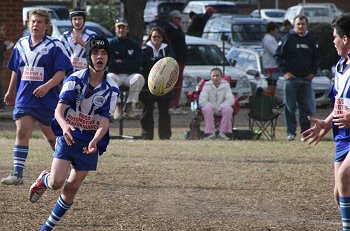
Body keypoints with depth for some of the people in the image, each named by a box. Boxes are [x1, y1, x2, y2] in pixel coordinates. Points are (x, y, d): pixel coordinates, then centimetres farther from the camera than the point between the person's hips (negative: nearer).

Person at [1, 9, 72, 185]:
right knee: (22, 133, -11)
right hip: (24, 99, 3)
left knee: (51, 136, 9)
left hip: (47, 100, -3)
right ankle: (17, 174, -14)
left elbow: (61, 72, -11)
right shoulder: (21, 45, 9)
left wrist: (47, 86, -25)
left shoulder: (54, 46, -6)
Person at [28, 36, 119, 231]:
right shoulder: (75, 79, -11)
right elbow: (60, 109, -19)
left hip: (90, 142, 2)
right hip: (68, 136, -2)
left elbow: (105, 120, -12)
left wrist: (95, 141, -31)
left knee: (71, 188, 2)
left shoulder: (111, 89, -6)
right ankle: (43, 180, 23)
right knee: (57, 183, -15)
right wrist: (64, 125, -42)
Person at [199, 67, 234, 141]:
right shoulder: (207, 86, -4)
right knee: (207, 109, -35)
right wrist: (213, 107, -18)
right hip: (211, 108, 0)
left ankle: (223, 132, -29)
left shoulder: (225, 85, -1)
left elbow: (230, 100, -9)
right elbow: (202, 101, -12)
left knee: (228, 109, -33)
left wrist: (220, 107, -20)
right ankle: (210, 132, -32)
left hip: (222, 108, 1)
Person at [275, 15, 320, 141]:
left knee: (307, 107, 4)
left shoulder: (311, 40, 10)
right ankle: (291, 132, 3)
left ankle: (305, 131, 10)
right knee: (290, 107, -2)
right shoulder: (288, 39, -1)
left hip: (306, 79, 3)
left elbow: (316, 57, 19)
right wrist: (284, 71, -7)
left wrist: (313, 72, 6)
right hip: (291, 78, -3)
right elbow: (279, 56, 1)